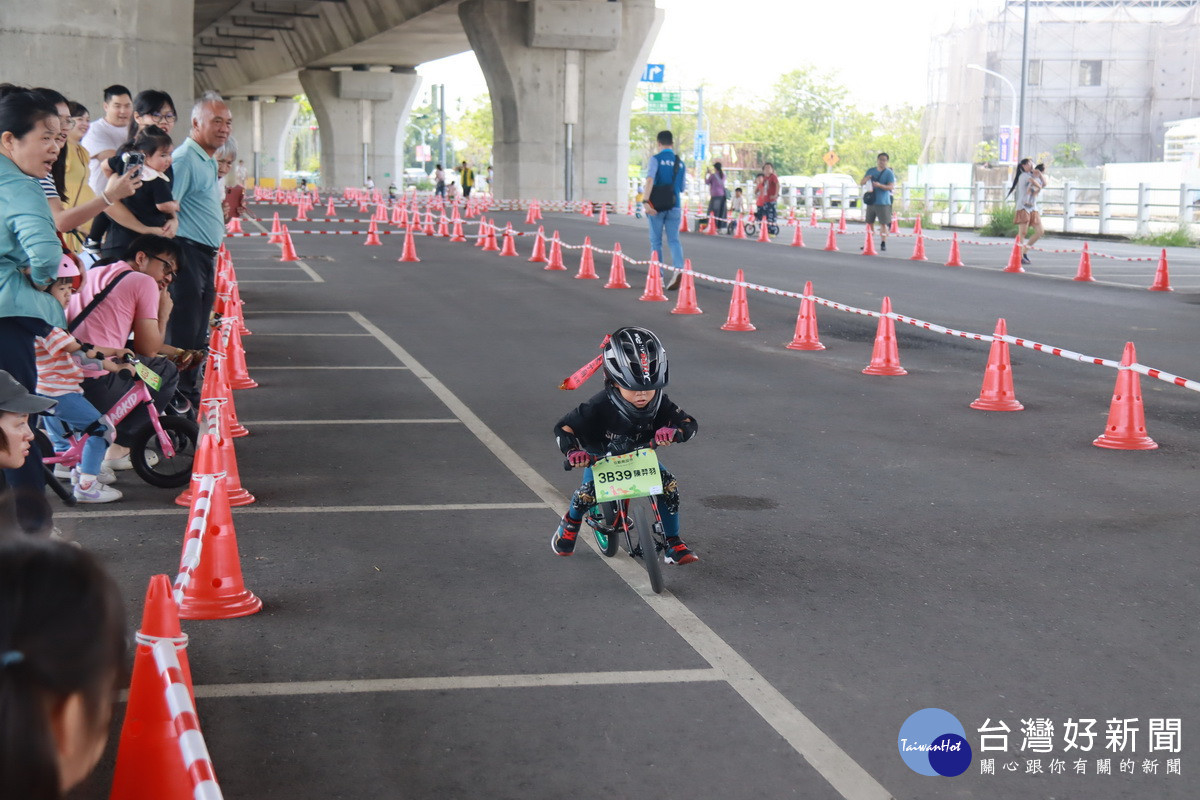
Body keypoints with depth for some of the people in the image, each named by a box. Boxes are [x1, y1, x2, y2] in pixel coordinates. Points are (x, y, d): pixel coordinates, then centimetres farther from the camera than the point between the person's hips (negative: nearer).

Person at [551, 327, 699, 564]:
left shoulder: (659, 404, -25)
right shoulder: (601, 406, -33)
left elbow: (689, 424, -24)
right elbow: (563, 428, -28)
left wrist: (673, 432, -47)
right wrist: (572, 451, -48)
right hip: (601, 459, -3)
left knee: (668, 484, -18)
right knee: (587, 493, -24)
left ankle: (673, 544, 0)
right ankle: (570, 524, 14)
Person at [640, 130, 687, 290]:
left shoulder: (655, 159, -5)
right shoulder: (680, 163, 10)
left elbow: (650, 180, -20)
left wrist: (645, 201, -28)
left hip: (657, 205, -3)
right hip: (674, 205, 3)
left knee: (656, 241, 8)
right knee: (674, 240, 2)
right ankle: (678, 268, -24)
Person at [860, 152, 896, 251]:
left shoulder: (889, 173, -2)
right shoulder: (871, 171, 12)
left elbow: (891, 187, -12)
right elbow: (861, 183, 12)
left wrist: (880, 185, -26)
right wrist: (866, 179, -11)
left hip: (883, 202, -5)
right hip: (871, 201, 5)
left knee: (883, 223, -7)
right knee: (869, 223, 9)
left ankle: (883, 243, -4)